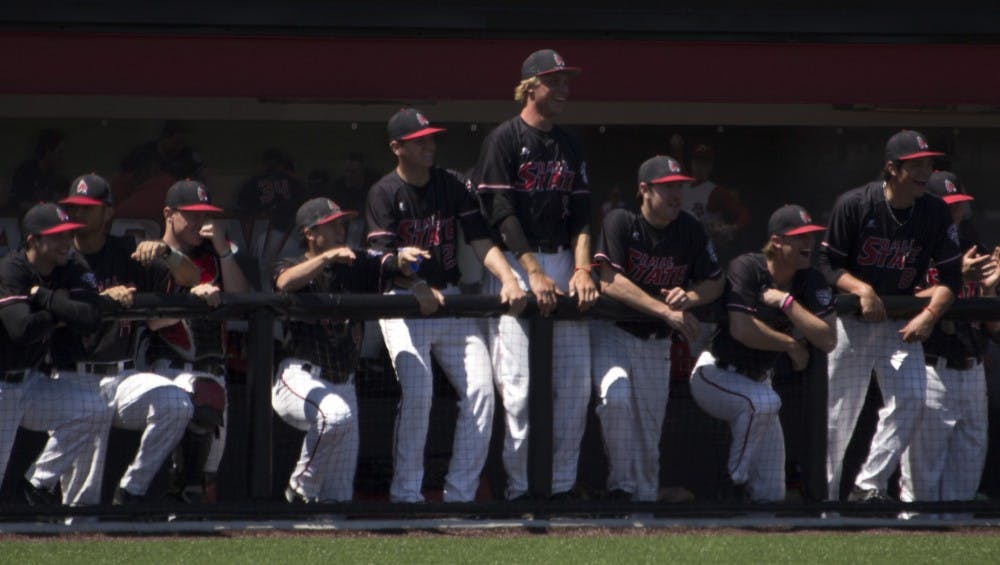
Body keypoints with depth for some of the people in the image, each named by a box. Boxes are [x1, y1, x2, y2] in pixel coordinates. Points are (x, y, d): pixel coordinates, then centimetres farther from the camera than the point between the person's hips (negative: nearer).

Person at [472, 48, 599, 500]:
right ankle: (517, 485, -6)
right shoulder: (504, 140, -3)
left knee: (576, 379, 0)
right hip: (514, 263, -6)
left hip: (563, 263, 6)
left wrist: (581, 268, -5)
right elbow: (500, 212, -10)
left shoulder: (570, 148, 16)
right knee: (517, 382, -11)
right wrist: (533, 272, -16)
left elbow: (581, 214, 12)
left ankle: (564, 483, 6)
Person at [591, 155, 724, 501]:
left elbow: (715, 282, 5)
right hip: (613, 331, -5)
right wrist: (666, 311, -30)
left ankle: (645, 497, 18)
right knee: (616, 398, -27)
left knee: (650, 426, 6)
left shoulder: (689, 230, -1)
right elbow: (609, 281, -25)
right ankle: (622, 486, -18)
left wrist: (688, 297, -20)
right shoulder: (621, 223, -15)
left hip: (656, 341, 5)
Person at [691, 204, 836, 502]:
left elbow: (828, 340, -16)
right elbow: (741, 329, -30)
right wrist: (792, 345, -19)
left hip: (757, 380, 6)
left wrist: (786, 302, -23)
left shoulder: (812, 282, -5)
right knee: (763, 401, -40)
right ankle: (734, 479, -22)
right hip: (715, 373, -6)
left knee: (771, 496, 0)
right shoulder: (747, 268, -20)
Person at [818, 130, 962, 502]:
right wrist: (862, 289, -25)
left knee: (911, 399, -16)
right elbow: (828, 264, -9)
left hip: (902, 322, 2)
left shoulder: (935, 213, -6)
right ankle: (828, 496, 14)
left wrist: (929, 315, -17)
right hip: (852, 320, -2)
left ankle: (869, 486, -9)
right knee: (840, 411, 1)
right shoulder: (854, 205, -14)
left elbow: (951, 274, -2)